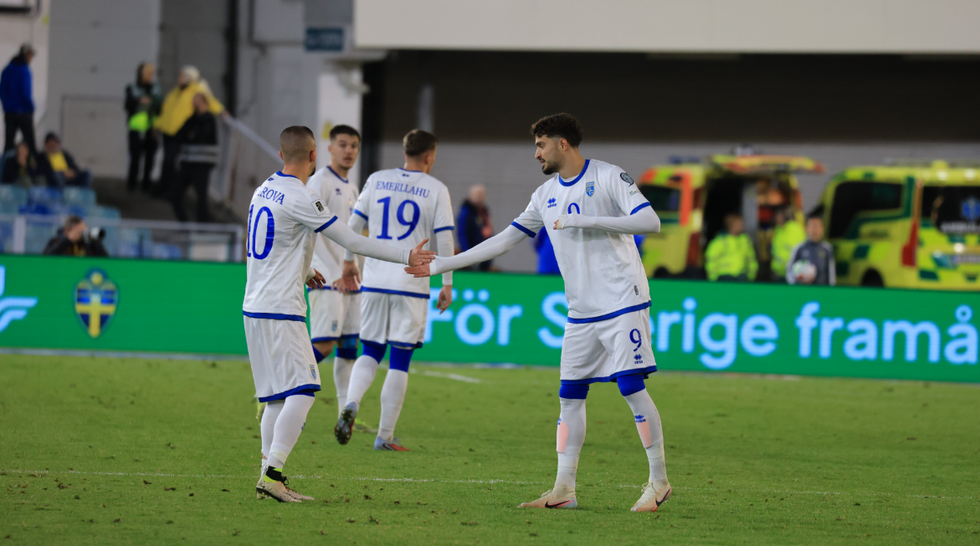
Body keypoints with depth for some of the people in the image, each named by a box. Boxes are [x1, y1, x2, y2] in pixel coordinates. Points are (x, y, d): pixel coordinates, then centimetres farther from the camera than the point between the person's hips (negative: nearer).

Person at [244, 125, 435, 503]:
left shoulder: (264, 190, 12)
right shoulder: (301, 199, -14)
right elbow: (352, 242, -13)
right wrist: (406, 256, -8)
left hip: (256, 308, 9)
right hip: (280, 312, -9)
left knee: (279, 396, 11)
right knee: (302, 391, -12)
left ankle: (268, 477, 10)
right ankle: (272, 475, -20)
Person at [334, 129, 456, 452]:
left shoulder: (377, 181, 6)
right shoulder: (436, 190, -2)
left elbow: (355, 222, 9)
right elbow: (444, 239, -3)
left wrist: (348, 261, 23)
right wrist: (447, 285, 4)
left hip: (374, 280, 3)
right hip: (411, 285, -3)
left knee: (370, 352, 14)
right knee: (400, 361, 3)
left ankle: (351, 404, -14)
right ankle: (385, 437, 4)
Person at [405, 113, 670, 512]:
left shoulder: (608, 177, -7)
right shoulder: (547, 195, 13)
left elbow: (650, 222, -16)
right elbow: (506, 239, 16)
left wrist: (585, 220, -21)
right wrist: (440, 266, 14)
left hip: (622, 302, -7)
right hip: (581, 312, 7)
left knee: (631, 386, -11)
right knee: (570, 396, 3)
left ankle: (658, 482, -3)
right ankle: (564, 490, 6)